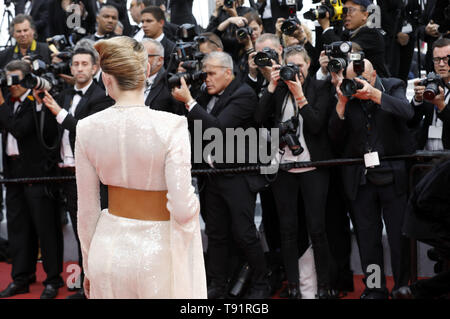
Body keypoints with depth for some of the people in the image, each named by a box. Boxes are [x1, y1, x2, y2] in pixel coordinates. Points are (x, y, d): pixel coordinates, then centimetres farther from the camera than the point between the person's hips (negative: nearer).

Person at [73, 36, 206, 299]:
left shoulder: (87, 129, -8)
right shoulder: (171, 126, -18)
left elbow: (87, 210, 0)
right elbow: (182, 207, -22)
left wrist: (89, 267, 12)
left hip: (110, 247, 3)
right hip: (158, 252, -3)